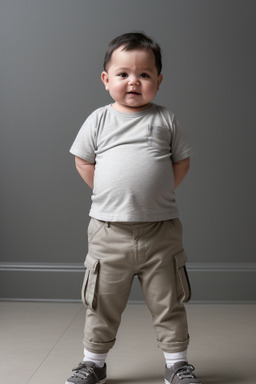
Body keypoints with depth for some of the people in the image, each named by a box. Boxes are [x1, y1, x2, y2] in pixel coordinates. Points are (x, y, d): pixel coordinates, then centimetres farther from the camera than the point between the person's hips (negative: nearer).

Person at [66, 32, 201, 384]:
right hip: (109, 229, 0)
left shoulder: (165, 120, 3)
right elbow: (83, 161, 10)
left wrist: (159, 194, 3)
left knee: (168, 302, 10)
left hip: (160, 228, 0)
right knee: (103, 301, 11)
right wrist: (110, 194, 5)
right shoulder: (99, 120, 3)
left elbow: (182, 161, 10)